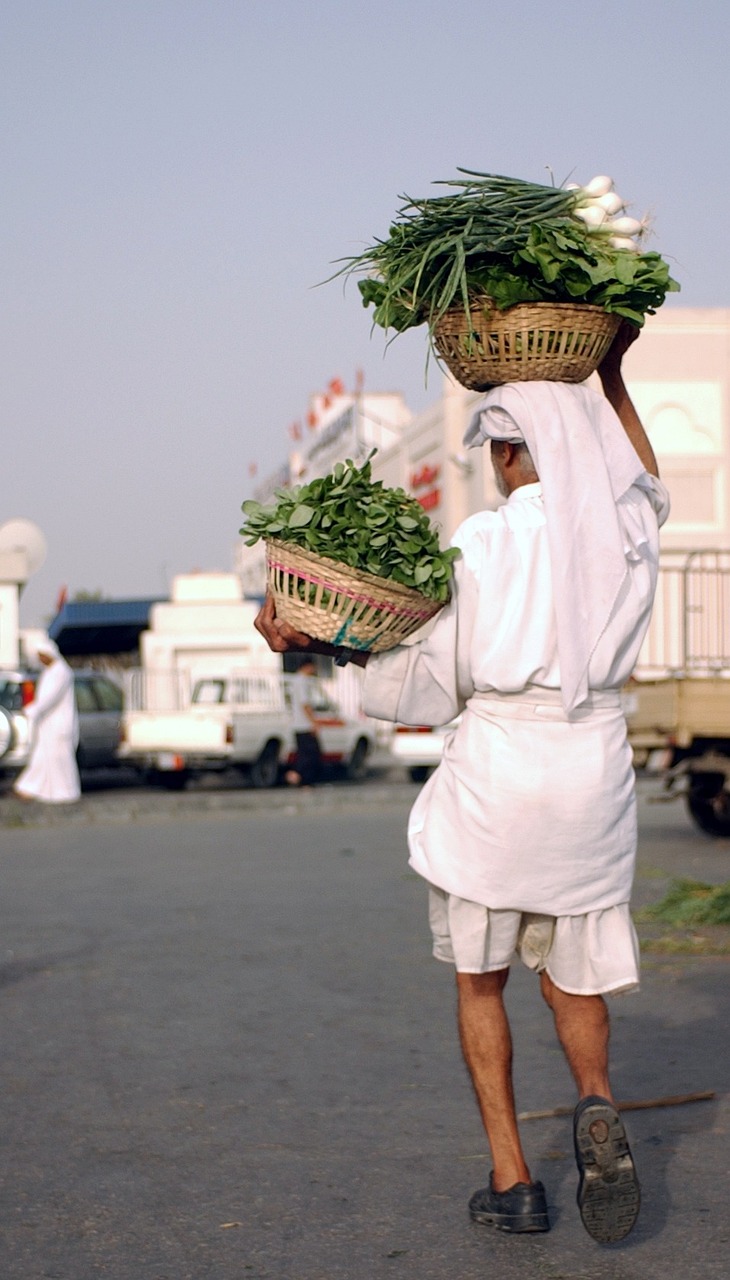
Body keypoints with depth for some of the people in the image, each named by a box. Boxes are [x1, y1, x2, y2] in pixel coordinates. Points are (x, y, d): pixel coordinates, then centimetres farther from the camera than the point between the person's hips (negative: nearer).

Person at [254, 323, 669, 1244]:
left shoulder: (486, 541, -10)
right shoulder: (627, 530, 2)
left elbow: (437, 682, -7)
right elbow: (644, 483, 28)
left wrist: (318, 648, -3)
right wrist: (611, 378, 28)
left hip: (495, 768, -3)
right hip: (595, 772, 3)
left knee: (480, 976, 16)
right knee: (574, 976, 20)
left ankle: (510, 1179, 8)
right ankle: (597, 1105, -10)